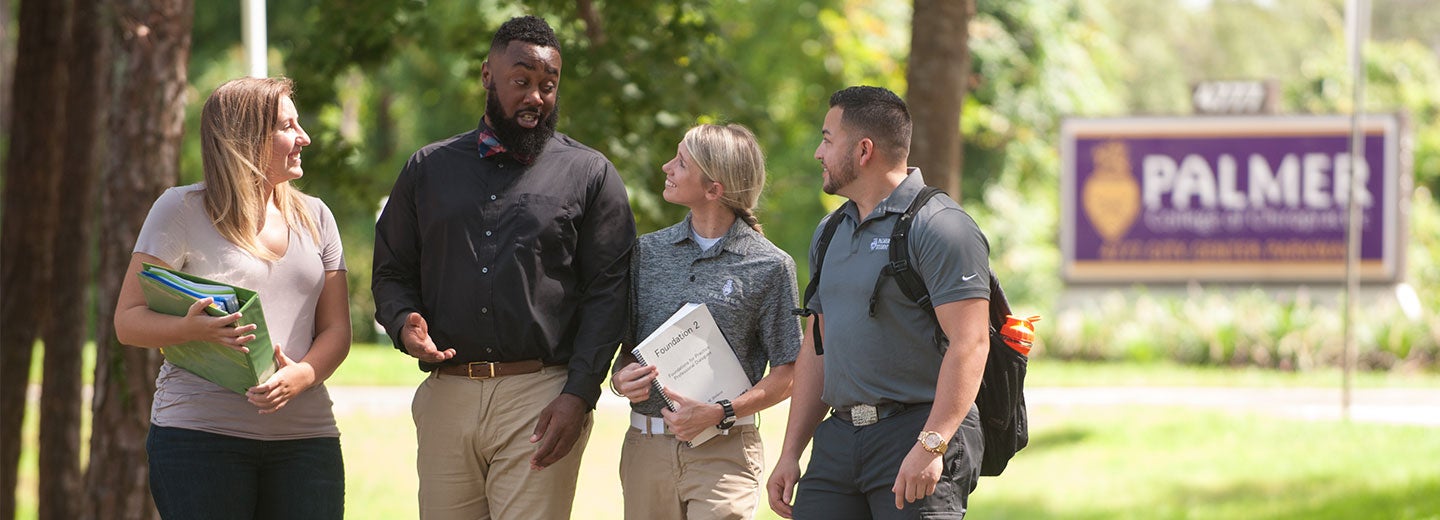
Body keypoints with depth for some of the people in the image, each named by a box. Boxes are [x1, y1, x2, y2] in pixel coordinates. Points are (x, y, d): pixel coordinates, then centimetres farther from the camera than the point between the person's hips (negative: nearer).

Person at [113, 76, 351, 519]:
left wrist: (301, 375, -11)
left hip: (305, 437, 4)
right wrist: (192, 328, -21)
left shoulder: (314, 217, 17)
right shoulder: (182, 210, 2)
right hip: (200, 434, -4)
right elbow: (128, 321, 0)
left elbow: (335, 328, 12)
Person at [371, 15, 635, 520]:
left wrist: (579, 395, -10)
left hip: (542, 400, -3)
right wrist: (405, 325, -6)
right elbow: (392, 271, 18)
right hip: (446, 397, 3)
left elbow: (607, 292, 1)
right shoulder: (429, 168, 16)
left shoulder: (590, 175, 7)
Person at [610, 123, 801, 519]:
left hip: (723, 452, -4)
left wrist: (720, 414, -15)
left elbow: (786, 376, -2)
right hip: (645, 447, 4)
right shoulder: (649, 251, 11)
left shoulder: (769, 266, -2)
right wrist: (620, 379, -6)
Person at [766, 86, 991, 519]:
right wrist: (791, 453, 16)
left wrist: (930, 446, -24)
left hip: (918, 432, -7)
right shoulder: (830, 235, 18)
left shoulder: (938, 227, -9)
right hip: (839, 437, 7)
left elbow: (969, 343, -16)